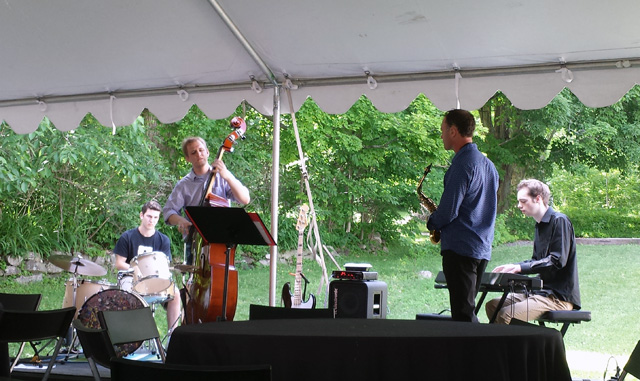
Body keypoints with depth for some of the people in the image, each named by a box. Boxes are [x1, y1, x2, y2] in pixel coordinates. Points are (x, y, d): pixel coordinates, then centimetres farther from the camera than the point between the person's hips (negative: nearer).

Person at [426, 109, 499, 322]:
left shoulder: (462, 164, -15)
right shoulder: (488, 164, 14)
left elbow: (448, 211, -19)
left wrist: (431, 223, 1)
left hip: (460, 249, -9)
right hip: (483, 249, 9)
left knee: (463, 314, -6)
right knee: (468, 311, 16)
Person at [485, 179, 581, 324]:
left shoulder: (559, 221, -12)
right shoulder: (540, 225, 17)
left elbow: (557, 261, -20)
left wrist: (521, 267, -20)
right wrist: (513, 266, 6)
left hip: (559, 296, -9)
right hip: (541, 290, 9)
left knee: (505, 315, -25)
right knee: (492, 305, 1)